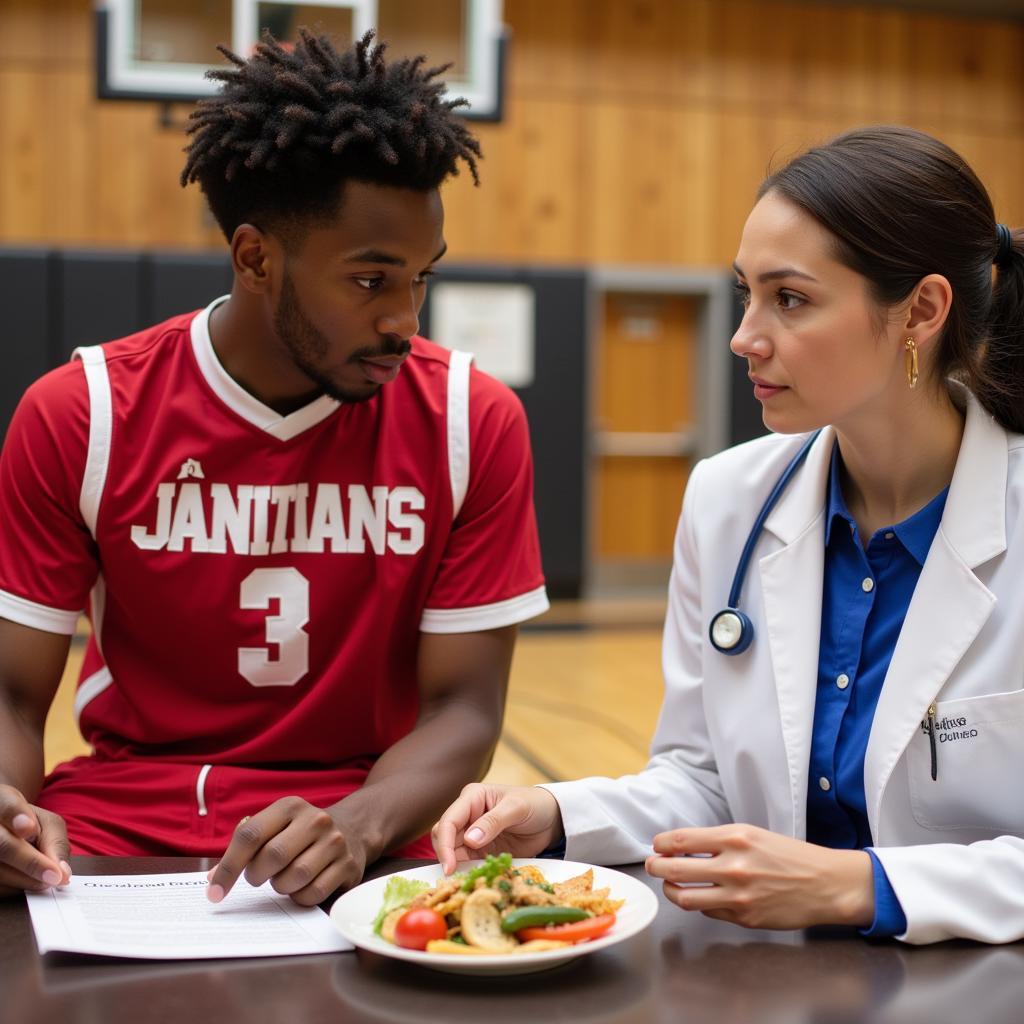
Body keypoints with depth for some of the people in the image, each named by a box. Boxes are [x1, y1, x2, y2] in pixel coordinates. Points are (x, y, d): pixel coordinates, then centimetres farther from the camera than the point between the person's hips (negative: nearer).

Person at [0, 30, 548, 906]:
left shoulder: (473, 423, -5)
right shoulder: (78, 418, -4)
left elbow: (463, 707, -5)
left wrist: (353, 827, -25)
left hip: (361, 841, 0)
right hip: (115, 829, 1)